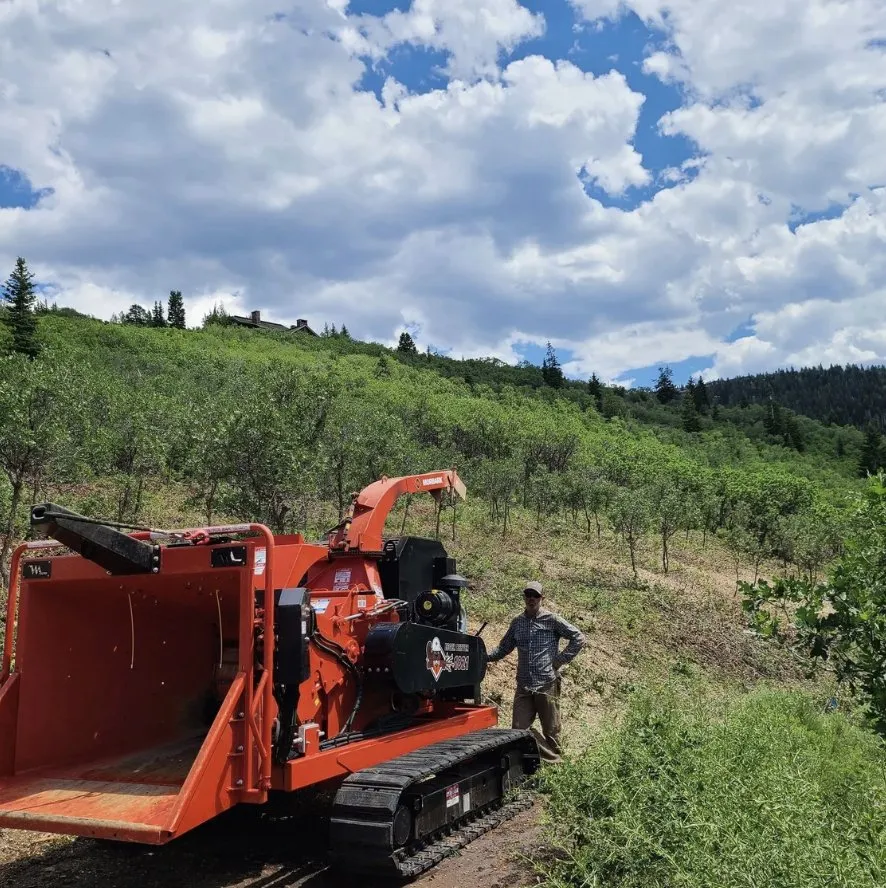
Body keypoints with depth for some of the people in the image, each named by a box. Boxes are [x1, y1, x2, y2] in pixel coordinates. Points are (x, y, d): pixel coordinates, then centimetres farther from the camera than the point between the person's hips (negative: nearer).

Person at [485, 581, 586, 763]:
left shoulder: (551, 620, -3)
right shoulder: (517, 622, 10)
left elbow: (579, 639, -2)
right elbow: (504, 647, 15)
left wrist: (561, 660, -7)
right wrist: (485, 656, -2)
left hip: (547, 684, -4)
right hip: (523, 685, 4)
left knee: (551, 730, 5)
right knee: (519, 729, 2)